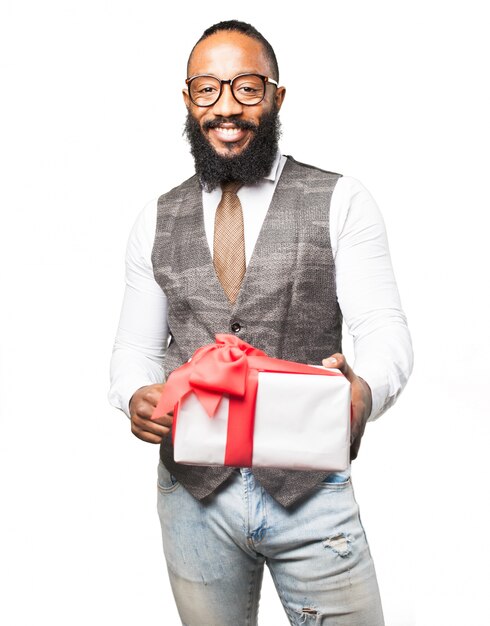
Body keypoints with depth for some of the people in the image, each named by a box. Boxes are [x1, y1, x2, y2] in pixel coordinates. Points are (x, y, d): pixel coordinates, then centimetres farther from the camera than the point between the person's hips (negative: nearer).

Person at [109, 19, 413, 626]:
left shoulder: (339, 201, -2)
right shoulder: (156, 222, 6)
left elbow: (383, 325, -8)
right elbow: (136, 345, 8)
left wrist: (365, 390, -30)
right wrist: (136, 397, -15)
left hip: (309, 491, -2)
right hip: (193, 490, 2)